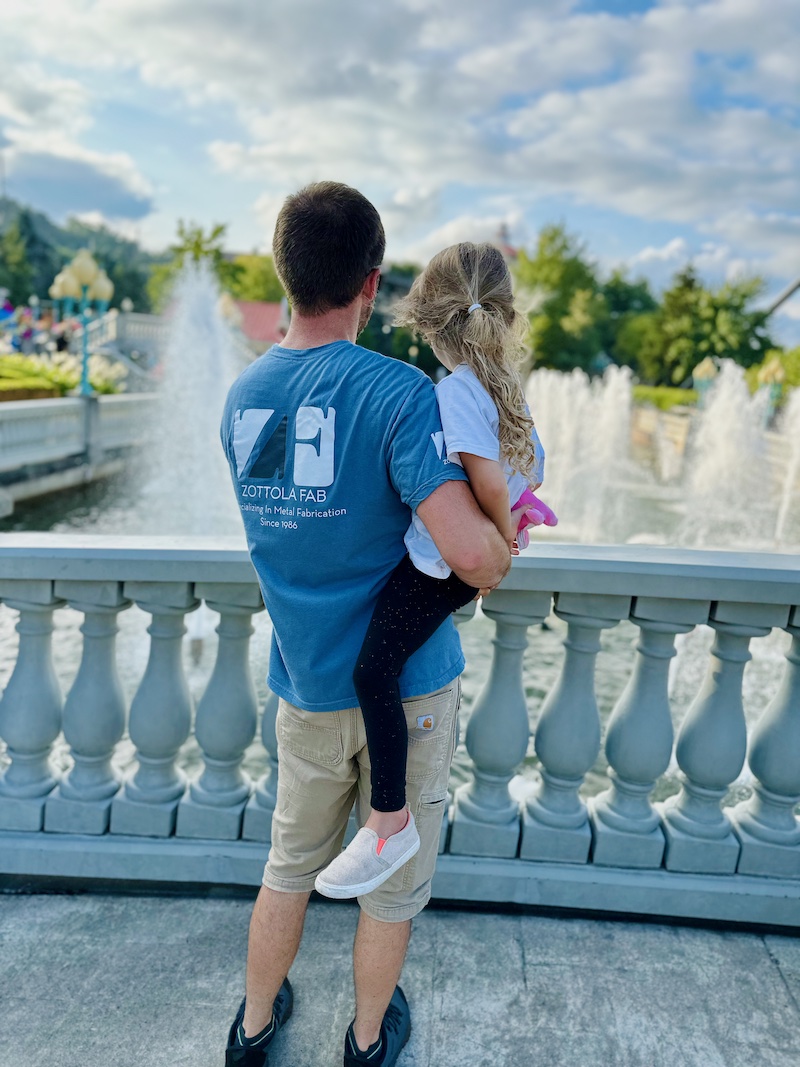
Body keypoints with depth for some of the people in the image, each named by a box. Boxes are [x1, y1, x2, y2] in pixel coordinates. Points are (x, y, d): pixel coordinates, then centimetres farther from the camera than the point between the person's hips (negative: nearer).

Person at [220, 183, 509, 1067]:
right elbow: (471, 552, -29)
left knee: (290, 865, 25)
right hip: (408, 682, -4)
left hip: (307, 688, 5)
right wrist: (503, 551, -5)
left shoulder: (240, 398, -1)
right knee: (393, 879, 20)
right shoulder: (399, 391, -20)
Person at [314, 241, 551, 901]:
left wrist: (502, 534, -11)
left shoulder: (454, 389, -18)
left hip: (436, 562, -10)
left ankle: (389, 823, -5)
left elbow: (490, 482, -26)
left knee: (373, 671, -11)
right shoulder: (505, 386, 9)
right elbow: (534, 471, 16)